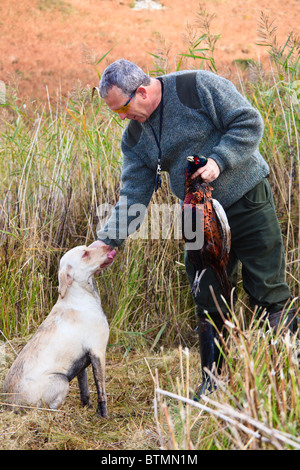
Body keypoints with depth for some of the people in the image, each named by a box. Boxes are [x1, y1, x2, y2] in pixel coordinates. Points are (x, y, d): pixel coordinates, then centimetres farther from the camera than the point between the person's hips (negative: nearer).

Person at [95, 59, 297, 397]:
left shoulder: (198, 87, -13)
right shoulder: (134, 136, 3)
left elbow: (249, 122, -12)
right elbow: (134, 193, 3)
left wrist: (218, 159, -24)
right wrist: (108, 239, -8)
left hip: (248, 201, -5)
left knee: (268, 293, -1)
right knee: (208, 302, 5)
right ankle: (212, 382, 19)